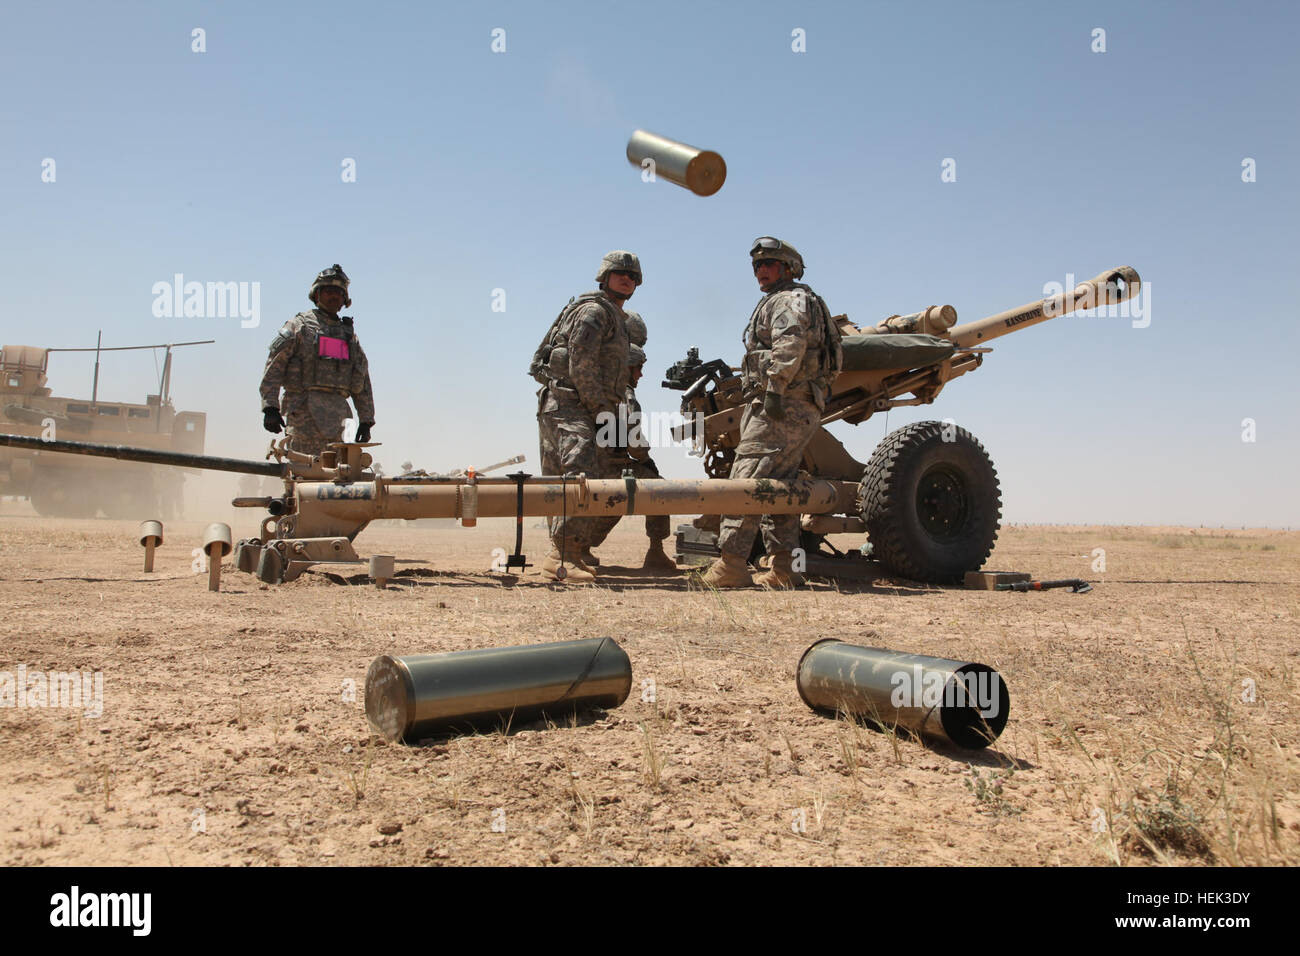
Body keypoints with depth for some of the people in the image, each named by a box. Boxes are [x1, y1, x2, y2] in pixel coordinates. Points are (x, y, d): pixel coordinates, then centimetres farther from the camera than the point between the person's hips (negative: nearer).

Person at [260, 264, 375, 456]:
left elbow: (363, 382, 22)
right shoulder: (300, 325, 7)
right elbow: (274, 366, -1)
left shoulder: (349, 334, 23)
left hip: (337, 411, 5)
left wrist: (366, 419, 14)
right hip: (305, 410, -5)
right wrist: (270, 406, -12)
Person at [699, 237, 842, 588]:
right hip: (801, 410, 11)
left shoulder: (789, 300, -1)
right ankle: (784, 569, 9)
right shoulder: (777, 303, 30)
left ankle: (731, 564, -20)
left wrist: (775, 388, -27)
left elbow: (790, 344, -19)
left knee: (747, 476, -16)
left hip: (783, 406, -11)